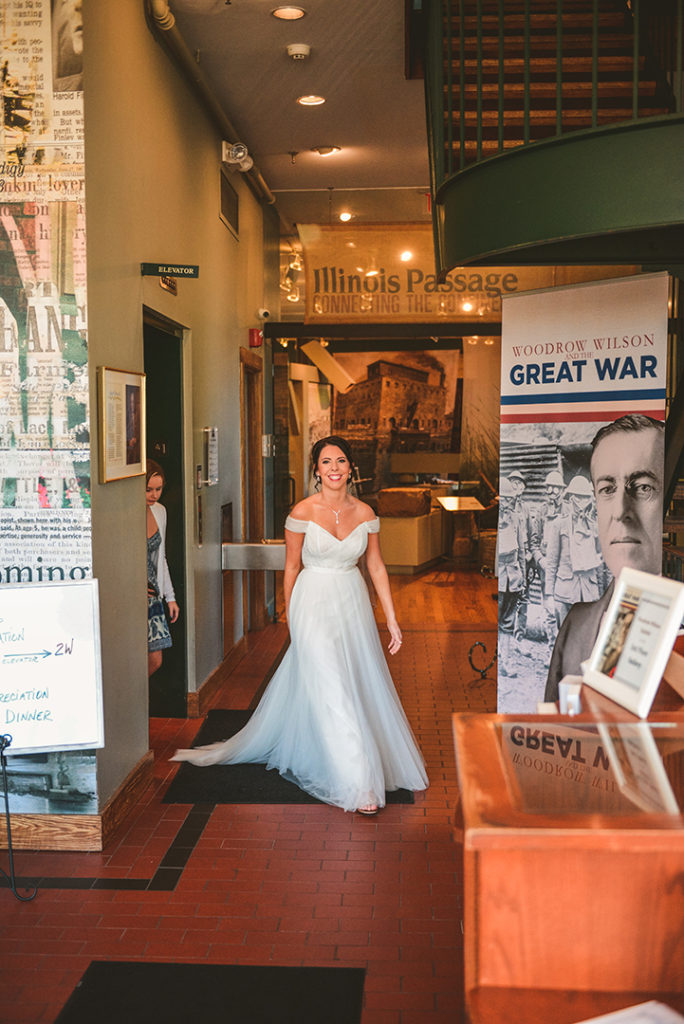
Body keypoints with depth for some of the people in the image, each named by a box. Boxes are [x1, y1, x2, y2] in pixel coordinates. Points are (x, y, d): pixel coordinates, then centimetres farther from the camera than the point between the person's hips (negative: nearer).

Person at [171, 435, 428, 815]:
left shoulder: (365, 513, 0)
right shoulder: (302, 512, -10)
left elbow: (376, 567, 6)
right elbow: (291, 568, -1)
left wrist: (391, 619, 6)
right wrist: (291, 617, 3)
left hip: (353, 604, 4)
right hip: (314, 604, -4)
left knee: (361, 683, 12)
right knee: (332, 691, -7)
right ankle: (357, 784, -2)